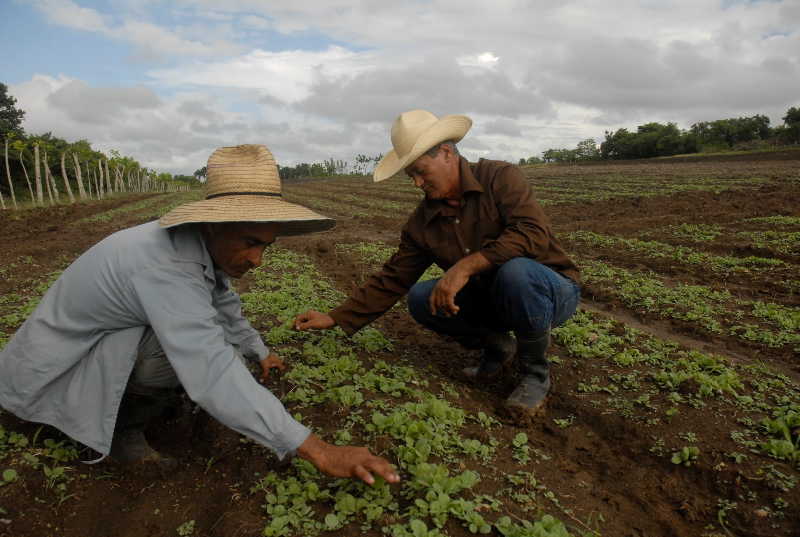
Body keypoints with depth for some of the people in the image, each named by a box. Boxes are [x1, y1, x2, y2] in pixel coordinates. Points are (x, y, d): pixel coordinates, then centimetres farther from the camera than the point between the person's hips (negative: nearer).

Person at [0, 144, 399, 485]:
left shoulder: (205, 244, -9)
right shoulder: (166, 265, -36)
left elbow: (226, 306, 10)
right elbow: (215, 379, -42)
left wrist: (260, 353, 25)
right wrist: (315, 449, -41)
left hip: (108, 340, 9)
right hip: (58, 371, -8)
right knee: (202, 347, -29)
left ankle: (124, 404, 7)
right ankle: (122, 425, -5)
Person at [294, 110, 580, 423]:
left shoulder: (500, 177, -16)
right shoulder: (422, 222, -2)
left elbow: (533, 233, -32)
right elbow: (391, 279, 0)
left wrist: (467, 265, -38)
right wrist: (335, 318, -5)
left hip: (550, 291, -4)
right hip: (489, 299, 5)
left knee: (515, 271, -38)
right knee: (420, 299, -16)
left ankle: (535, 372, -12)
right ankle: (497, 345, 7)